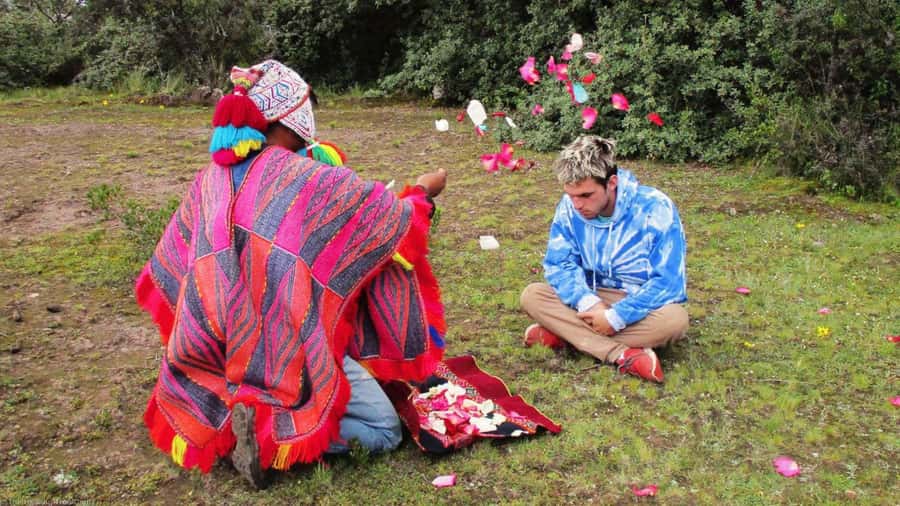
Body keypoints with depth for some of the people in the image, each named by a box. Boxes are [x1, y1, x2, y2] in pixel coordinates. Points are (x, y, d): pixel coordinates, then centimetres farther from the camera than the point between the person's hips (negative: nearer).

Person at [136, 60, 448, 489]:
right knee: (385, 431, 7)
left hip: (227, 347, 7)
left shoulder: (211, 181, 2)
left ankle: (229, 413, 8)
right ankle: (271, 427, -13)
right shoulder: (310, 179, -17)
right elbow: (387, 216, -5)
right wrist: (423, 192, 14)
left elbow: (167, 269, 10)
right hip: (295, 348, -7)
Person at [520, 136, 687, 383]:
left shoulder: (655, 209, -21)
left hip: (639, 306, -3)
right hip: (592, 301, 3)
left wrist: (616, 317, -28)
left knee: (674, 319, -35)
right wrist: (588, 303, -27)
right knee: (532, 295, -20)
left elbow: (669, 282, -22)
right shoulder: (569, 207, -11)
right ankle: (624, 355, -31)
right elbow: (558, 264, -9)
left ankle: (562, 334, -25)